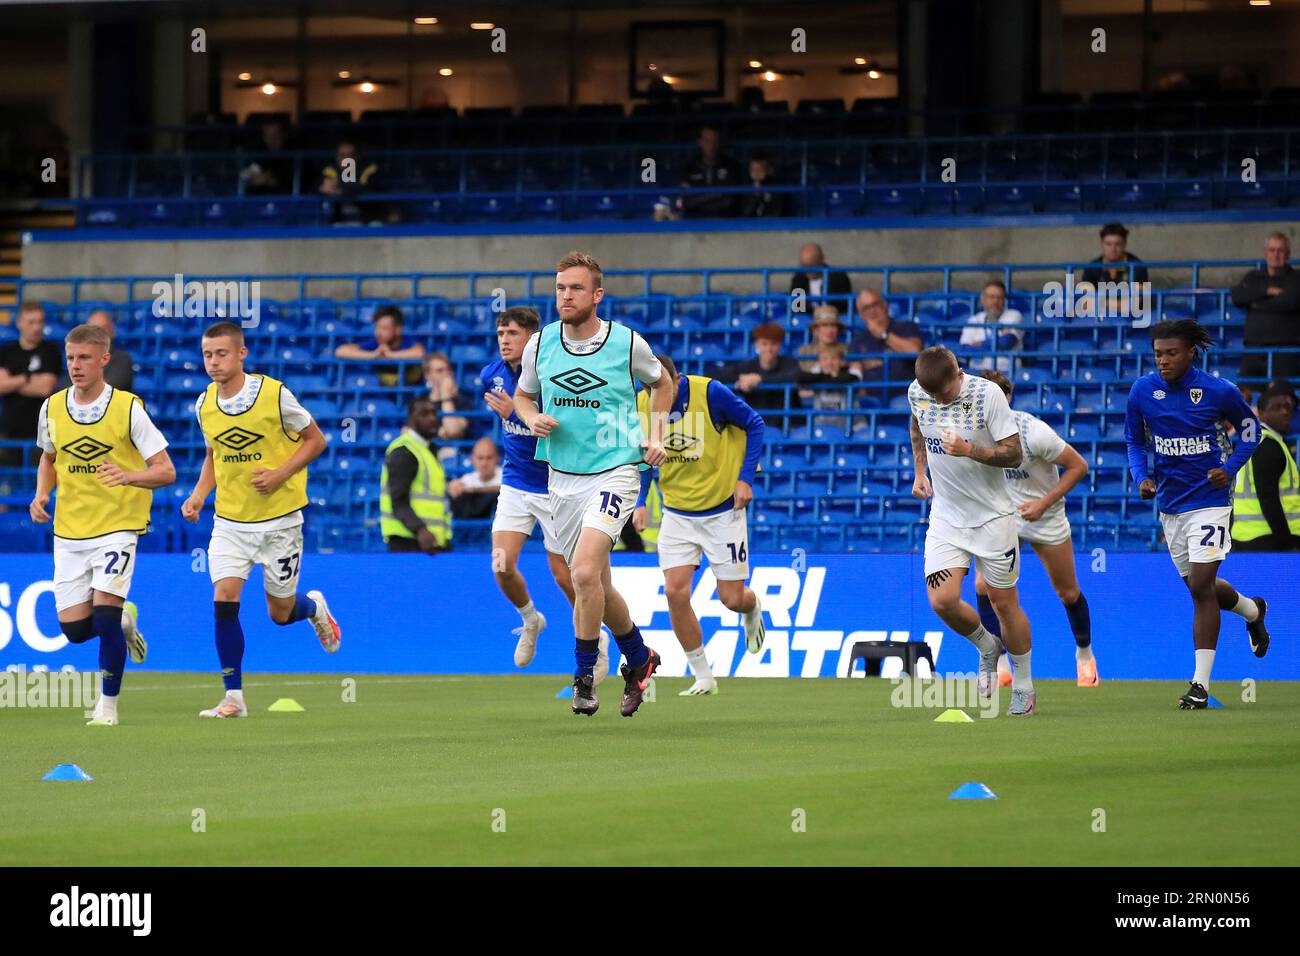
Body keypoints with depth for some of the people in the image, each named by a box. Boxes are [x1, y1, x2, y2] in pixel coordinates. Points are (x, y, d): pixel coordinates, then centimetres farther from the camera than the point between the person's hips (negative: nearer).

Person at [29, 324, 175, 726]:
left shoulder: (128, 408, -10)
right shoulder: (52, 409, 3)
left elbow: (165, 471, -9)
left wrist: (130, 476, -29)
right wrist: (41, 495, 2)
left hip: (117, 526, -4)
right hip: (69, 532, 4)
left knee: (105, 615, -18)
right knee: (74, 628, 1)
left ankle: (108, 703, -1)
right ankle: (124, 619, 34)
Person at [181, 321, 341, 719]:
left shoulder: (275, 394, -14)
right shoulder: (205, 404, -1)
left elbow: (315, 441, -4)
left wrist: (279, 474, -18)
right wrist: (198, 496, 1)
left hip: (279, 518, -3)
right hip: (230, 519, 3)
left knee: (281, 612, 6)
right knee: (224, 600, -14)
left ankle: (315, 607, 43)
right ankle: (234, 697, -6)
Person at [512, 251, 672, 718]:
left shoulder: (628, 343, -5)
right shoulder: (540, 343, 1)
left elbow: (662, 383, 15)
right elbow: (523, 395, 18)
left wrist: (656, 434, 3)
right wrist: (532, 418, -4)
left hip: (613, 471, -4)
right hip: (562, 477, 5)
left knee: (585, 572, -23)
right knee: (596, 584, 12)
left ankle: (584, 677, -10)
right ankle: (639, 657, 36)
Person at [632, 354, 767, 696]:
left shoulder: (710, 393, -19)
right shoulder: (641, 407, -8)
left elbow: (754, 424, -5)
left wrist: (745, 478, -13)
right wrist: (640, 502, -6)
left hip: (723, 510, -3)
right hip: (677, 512, 3)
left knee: (731, 598, -1)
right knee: (675, 592, -12)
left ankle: (752, 610, 39)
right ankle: (703, 677, 2)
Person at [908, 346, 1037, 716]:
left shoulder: (988, 394, -18)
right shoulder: (917, 393, -5)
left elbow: (1014, 453, -15)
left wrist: (969, 450, -29)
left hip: (992, 517, -3)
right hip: (945, 517, 3)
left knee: (1003, 602, 3)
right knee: (943, 601, -12)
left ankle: (1024, 686, 22)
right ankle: (987, 647, 19)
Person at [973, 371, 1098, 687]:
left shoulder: (1034, 433, -28)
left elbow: (1078, 466, -17)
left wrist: (1043, 504, -22)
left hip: (1045, 518, -3)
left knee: (1068, 592, 10)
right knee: (985, 585, -15)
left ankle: (1085, 655, 37)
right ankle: (1000, 666, -4)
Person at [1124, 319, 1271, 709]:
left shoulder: (1220, 391, -12)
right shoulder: (1142, 391, -3)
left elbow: (1250, 428, 5)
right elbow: (1135, 441, 12)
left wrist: (1230, 469, -9)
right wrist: (1141, 478, -6)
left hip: (1209, 498, -5)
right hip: (1169, 502, 5)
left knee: (1201, 586, -14)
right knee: (1199, 586, 16)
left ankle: (1201, 683, -10)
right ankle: (1252, 611, 50)